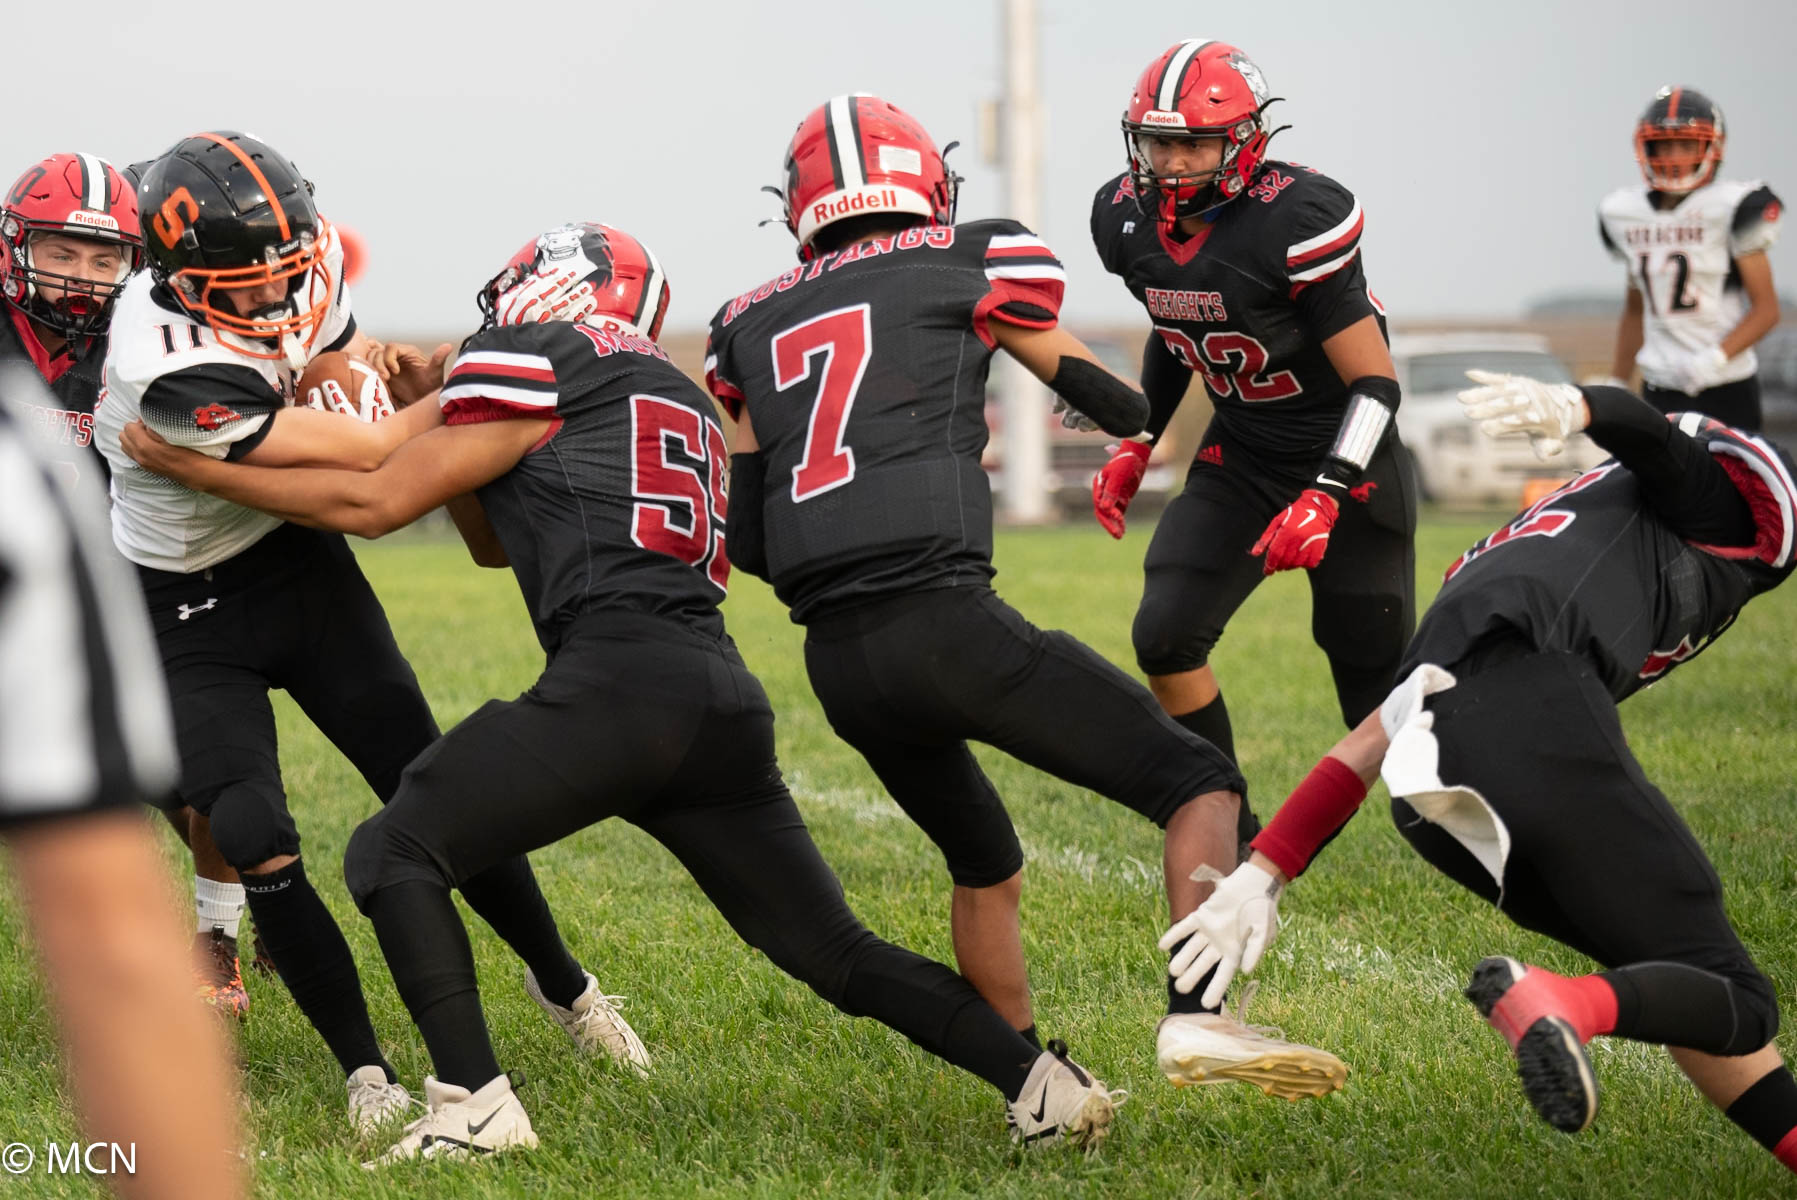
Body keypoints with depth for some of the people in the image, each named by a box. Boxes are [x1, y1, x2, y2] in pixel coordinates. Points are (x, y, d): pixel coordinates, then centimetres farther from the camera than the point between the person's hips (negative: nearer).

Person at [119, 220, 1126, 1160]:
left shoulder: (534, 363, 6)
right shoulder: (683, 403, 30)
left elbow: (373, 503, 5)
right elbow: (496, 542, 39)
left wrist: (192, 466, 12)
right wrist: (435, 414, 32)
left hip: (619, 677, -8)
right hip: (725, 696, 8)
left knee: (394, 854, 1)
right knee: (833, 949, 15)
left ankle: (475, 1106, -9)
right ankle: (1042, 1082, 7)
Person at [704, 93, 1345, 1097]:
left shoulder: (750, 326, 21)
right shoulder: (973, 263, 9)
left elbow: (747, 540, 20)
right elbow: (1123, 410, 19)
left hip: (835, 662, 6)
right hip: (943, 618, -6)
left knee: (986, 869, 28)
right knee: (1199, 783, 0)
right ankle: (1198, 1014, -21)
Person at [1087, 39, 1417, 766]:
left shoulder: (1296, 222, -26)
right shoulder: (1127, 218, -6)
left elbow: (1377, 383, -23)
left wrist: (1324, 499, -32)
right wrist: (1135, 444, 8)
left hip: (1345, 460, -5)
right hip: (1238, 459, 5)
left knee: (1378, 691, -2)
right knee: (1165, 638, -11)